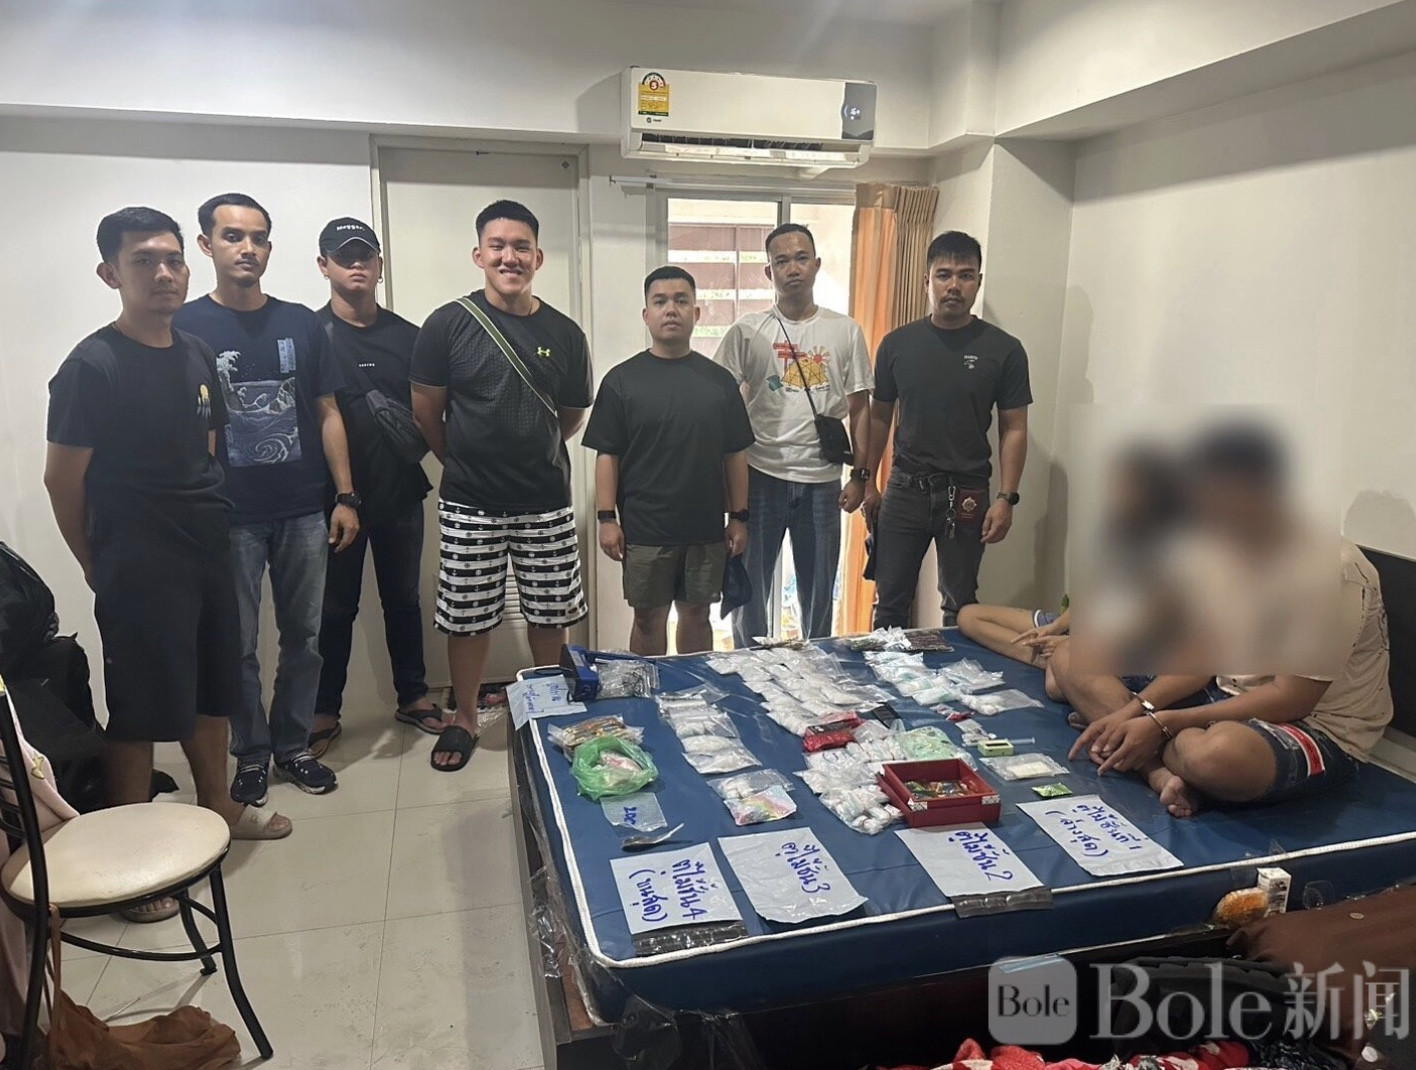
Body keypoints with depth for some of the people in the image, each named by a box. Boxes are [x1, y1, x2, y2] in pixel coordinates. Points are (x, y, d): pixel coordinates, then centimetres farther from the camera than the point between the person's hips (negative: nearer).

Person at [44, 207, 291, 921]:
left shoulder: (196, 354, 8)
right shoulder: (93, 366, -13)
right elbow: (63, 479, -9)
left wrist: (210, 520, 14)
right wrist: (98, 567, -1)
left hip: (207, 552, 7)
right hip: (138, 567, -7)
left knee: (211, 688, 18)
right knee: (140, 709, 1)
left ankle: (216, 805, 36)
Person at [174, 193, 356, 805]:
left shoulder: (301, 323, 5)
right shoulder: (185, 327, -2)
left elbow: (327, 414, 7)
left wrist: (345, 496, 2)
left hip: (303, 512, 3)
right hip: (230, 517, -2)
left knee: (303, 635, 10)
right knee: (238, 645, 7)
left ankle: (292, 746, 26)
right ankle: (251, 755, 24)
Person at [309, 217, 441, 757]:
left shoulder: (407, 336, 7)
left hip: (400, 491, 3)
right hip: (336, 495, -3)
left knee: (403, 598, 14)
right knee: (336, 606, 7)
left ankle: (413, 696, 28)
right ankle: (324, 711, 21)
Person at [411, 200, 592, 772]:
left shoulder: (565, 334, 1)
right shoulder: (449, 323, -7)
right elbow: (426, 411, 1)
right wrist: (465, 460, 10)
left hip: (546, 501, 2)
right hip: (469, 504, -2)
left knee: (549, 614, 12)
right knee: (468, 617, 9)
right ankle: (464, 718, 28)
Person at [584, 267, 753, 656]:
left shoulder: (719, 381, 4)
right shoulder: (622, 380, -1)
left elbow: (735, 454, 7)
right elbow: (608, 455, -2)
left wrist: (739, 517, 4)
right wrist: (607, 518, -7)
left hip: (707, 528, 2)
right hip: (644, 530, -2)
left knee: (697, 614, 14)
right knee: (648, 619, 9)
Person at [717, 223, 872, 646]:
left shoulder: (846, 331, 4)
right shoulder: (746, 332, 0)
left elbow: (859, 408, 7)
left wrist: (859, 475, 1)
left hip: (822, 481, 1)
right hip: (761, 476, -1)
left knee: (819, 591, 12)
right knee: (750, 585, 8)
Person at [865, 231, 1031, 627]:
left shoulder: (1004, 350, -4)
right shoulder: (897, 344, 1)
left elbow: (1014, 429, -2)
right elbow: (879, 417, 9)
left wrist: (1006, 498, -9)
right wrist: (868, 482, 7)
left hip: (967, 495, -1)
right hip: (905, 489, 1)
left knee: (960, 607, 11)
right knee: (890, 603, 8)